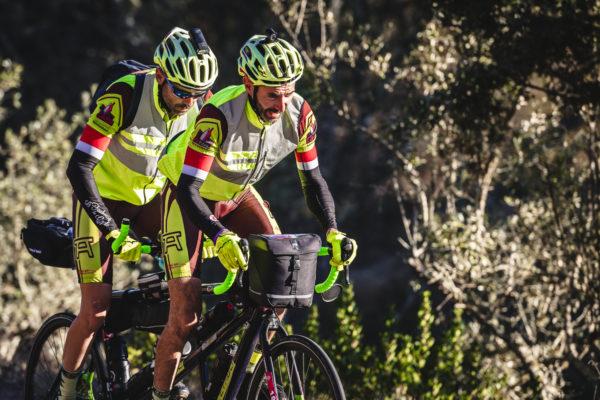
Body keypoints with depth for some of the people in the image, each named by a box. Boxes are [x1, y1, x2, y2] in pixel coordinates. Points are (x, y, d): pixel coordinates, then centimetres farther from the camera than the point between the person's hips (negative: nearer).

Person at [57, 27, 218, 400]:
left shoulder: (201, 102, -17)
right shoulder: (124, 97, -31)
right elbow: (79, 168, -32)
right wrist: (113, 232, -38)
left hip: (152, 197, 4)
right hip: (103, 199, -4)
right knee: (96, 313, -10)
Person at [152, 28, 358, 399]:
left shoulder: (300, 115, -22)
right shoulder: (220, 115, -38)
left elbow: (313, 179, -10)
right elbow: (188, 189, -39)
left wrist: (333, 232, -26)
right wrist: (221, 237, -54)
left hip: (238, 195, 5)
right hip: (191, 198, -5)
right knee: (185, 316, -13)